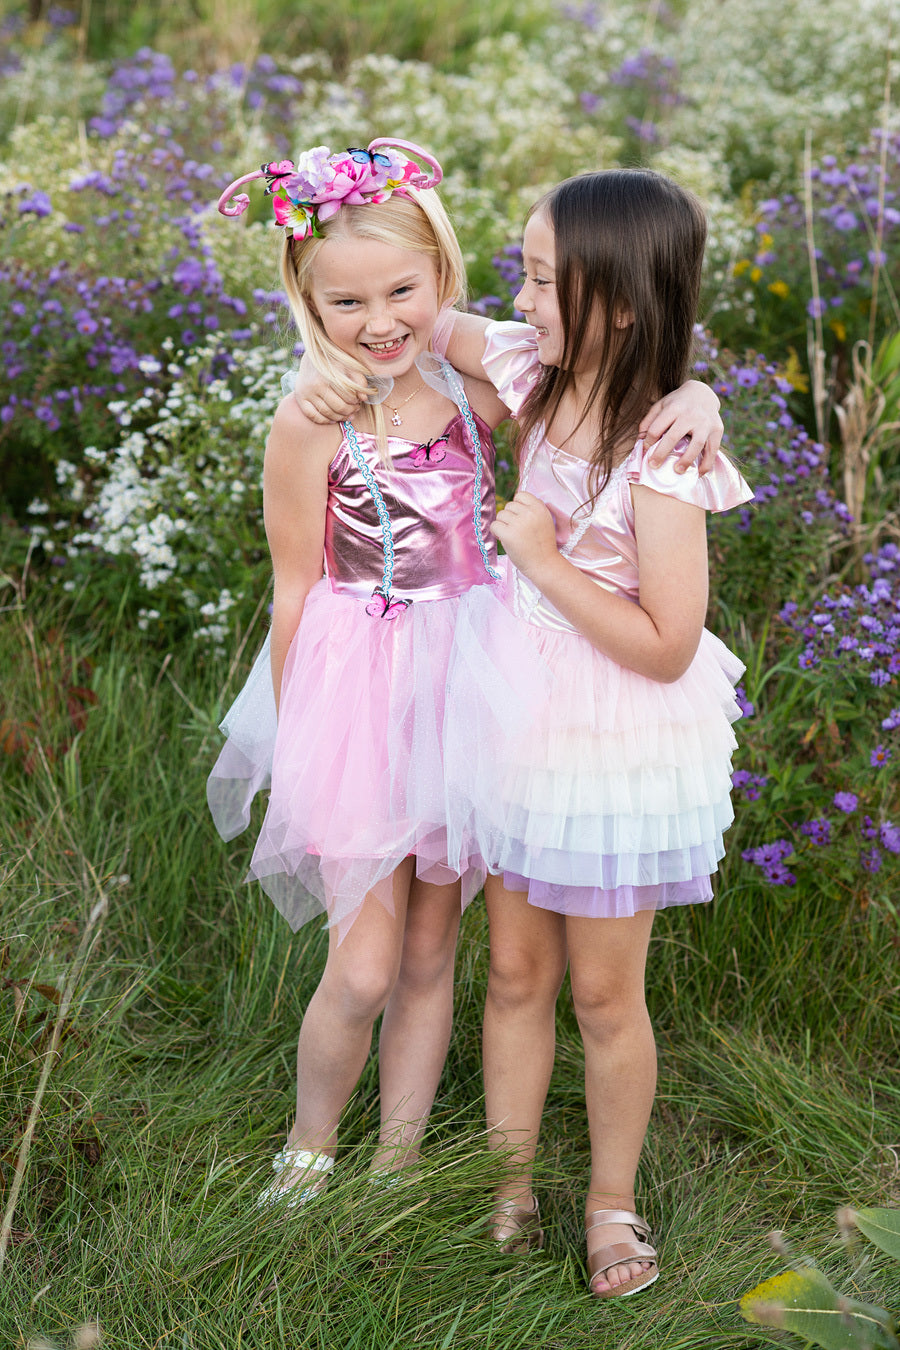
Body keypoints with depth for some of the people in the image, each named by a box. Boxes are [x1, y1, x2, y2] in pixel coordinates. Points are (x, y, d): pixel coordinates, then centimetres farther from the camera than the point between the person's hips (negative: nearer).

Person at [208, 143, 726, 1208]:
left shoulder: (474, 388, -3)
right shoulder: (309, 425, -13)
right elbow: (296, 596, -6)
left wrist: (692, 402, -18)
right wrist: (299, 745, -2)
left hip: (465, 686, 4)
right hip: (360, 695, -4)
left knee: (431, 955, 13)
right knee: (364, 969, -2)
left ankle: (396, 1167, 30)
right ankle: (306, 1154, 26)